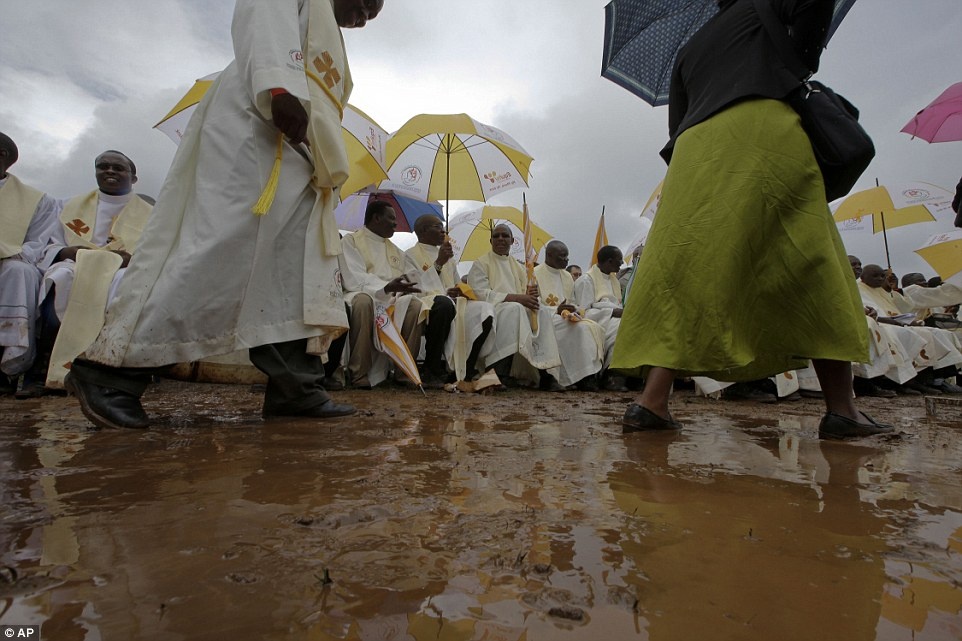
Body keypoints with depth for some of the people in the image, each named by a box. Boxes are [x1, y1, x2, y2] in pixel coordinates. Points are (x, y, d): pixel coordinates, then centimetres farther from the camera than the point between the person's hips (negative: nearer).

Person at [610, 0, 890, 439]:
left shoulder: (687, 52, 34)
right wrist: (803, 65, 18)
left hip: (696, 149, 4)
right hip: (765, 131, -3)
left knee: (688, 267, -6)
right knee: (810, 264, -1)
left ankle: (653, 401, -20)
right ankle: (841, 408, -4)